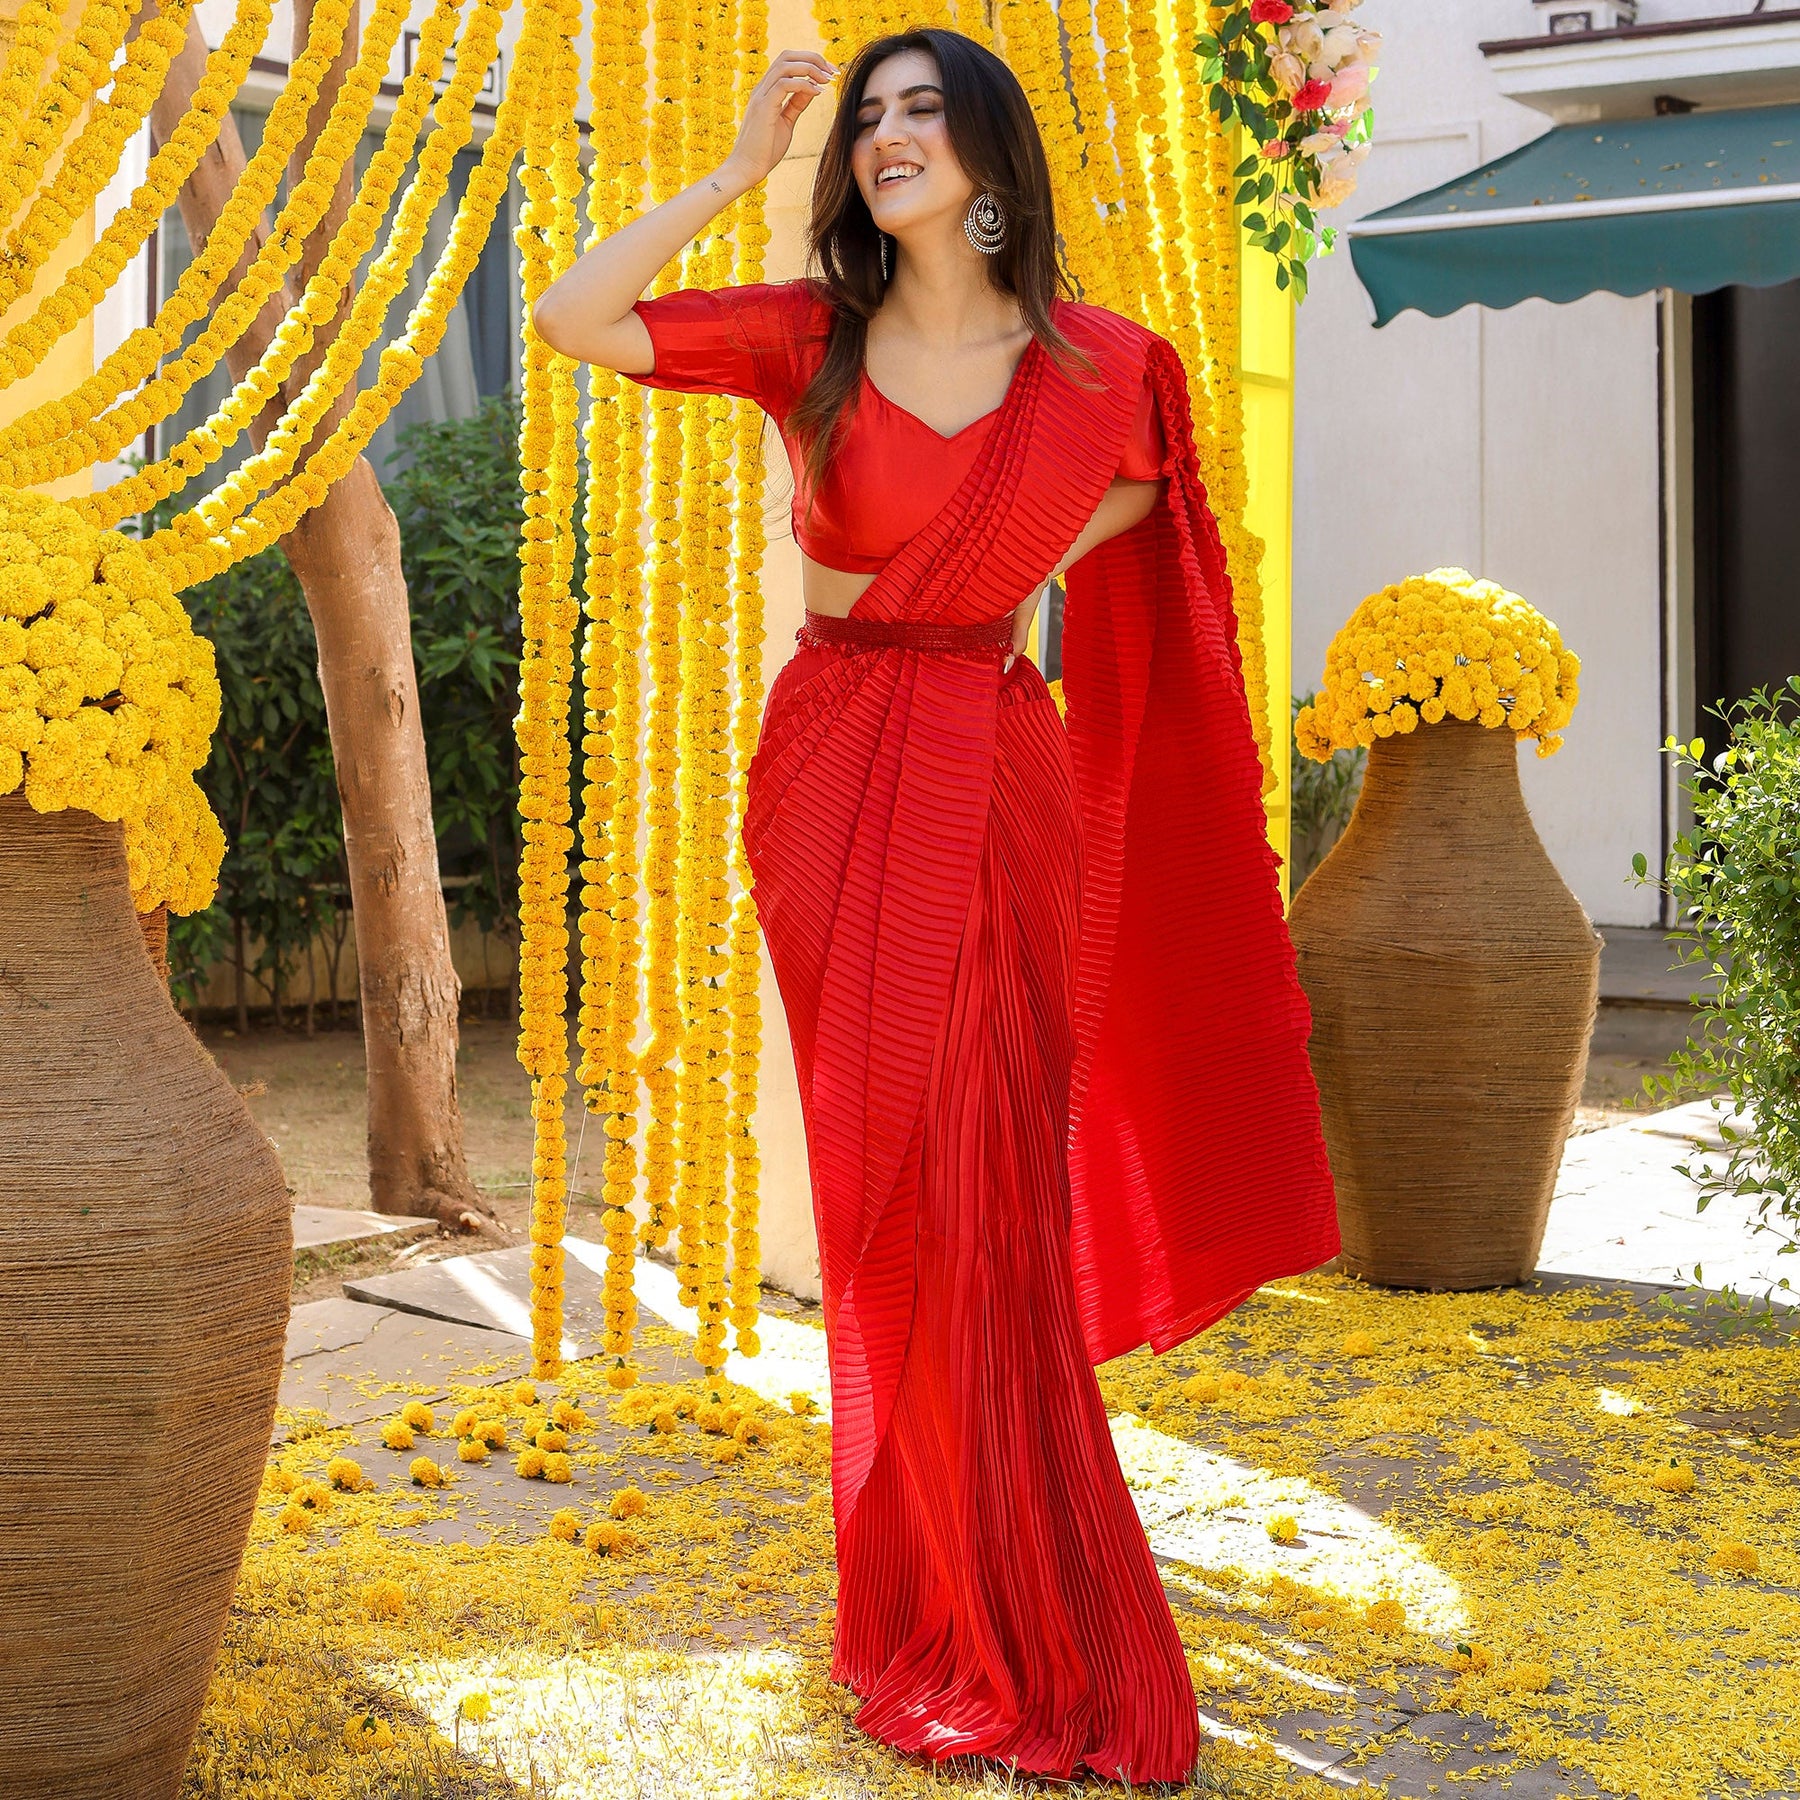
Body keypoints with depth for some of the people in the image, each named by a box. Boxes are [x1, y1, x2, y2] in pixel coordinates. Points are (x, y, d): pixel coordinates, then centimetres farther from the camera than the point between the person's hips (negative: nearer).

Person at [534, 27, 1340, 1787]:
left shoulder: (1102, 365, 2)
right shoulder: (810, 337, 1)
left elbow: (1127, 494, 22)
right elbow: (570, 319, -9)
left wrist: (996, 585, 10)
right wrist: (738, 168, -9)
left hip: (1002, 794, 0)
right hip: (836, 784, 0)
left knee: (994, 1211, 3)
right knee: (888, 1202, 5)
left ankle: (1029, 1646, 19)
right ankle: (936, 1626, 17)